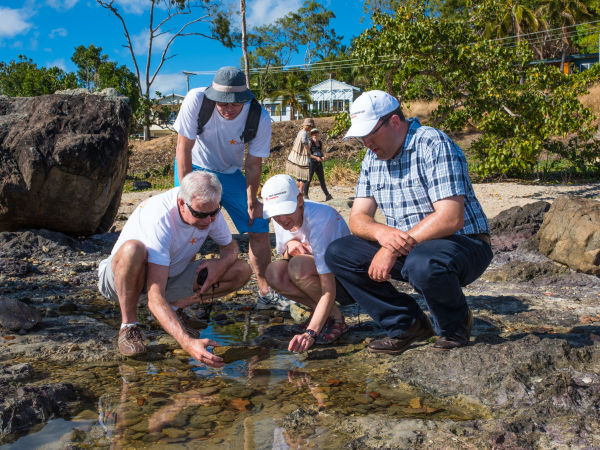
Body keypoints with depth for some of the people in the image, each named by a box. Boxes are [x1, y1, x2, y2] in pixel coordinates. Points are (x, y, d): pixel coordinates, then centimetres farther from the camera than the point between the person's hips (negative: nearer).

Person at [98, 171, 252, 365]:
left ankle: (175, 306, 2)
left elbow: (230, 246, 2)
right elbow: (155, 297, -40)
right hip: (121, 276, -5)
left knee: (242, 271, -12)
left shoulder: (209, 210, -17)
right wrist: (186, 342, -51)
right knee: (132, 249, -42)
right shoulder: (158, 219, -35)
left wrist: (222, 263, -23)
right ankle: (128, 324, -18)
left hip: (171, 276, 6)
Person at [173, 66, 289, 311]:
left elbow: (253, 163, -11)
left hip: (231, 174, 2)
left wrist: (252, 199, -19)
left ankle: (266, 293, 10)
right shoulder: (196, 100, -27)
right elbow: (183, 148, -21)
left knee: (259, 228, -3)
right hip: (194, 169, -2)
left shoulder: (259, 118, -23)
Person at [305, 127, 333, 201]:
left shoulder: (320, 143, 15)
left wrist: (323, 157, -2)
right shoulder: (310, 142, -3)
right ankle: (305, 196, 0)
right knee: (308, 180, -5)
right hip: (311, 163, -5)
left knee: (322, 180, 9)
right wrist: (316, 158, -21)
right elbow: (308, 154, -10)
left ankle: (327, 195, 13)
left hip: (319, 164, 6)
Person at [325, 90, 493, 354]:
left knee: (423, 265, -40)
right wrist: (381, 232, -23)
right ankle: (406, 325, 0)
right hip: (405, 248, 7)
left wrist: (393, 249, -26)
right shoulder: (373, 157, 6)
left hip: (464, 244, -7)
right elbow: (358, 218, 2)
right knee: (338, 255, -7)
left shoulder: (433, 145, -17)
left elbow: (451, 218, -26)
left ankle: (455, 324, -5)